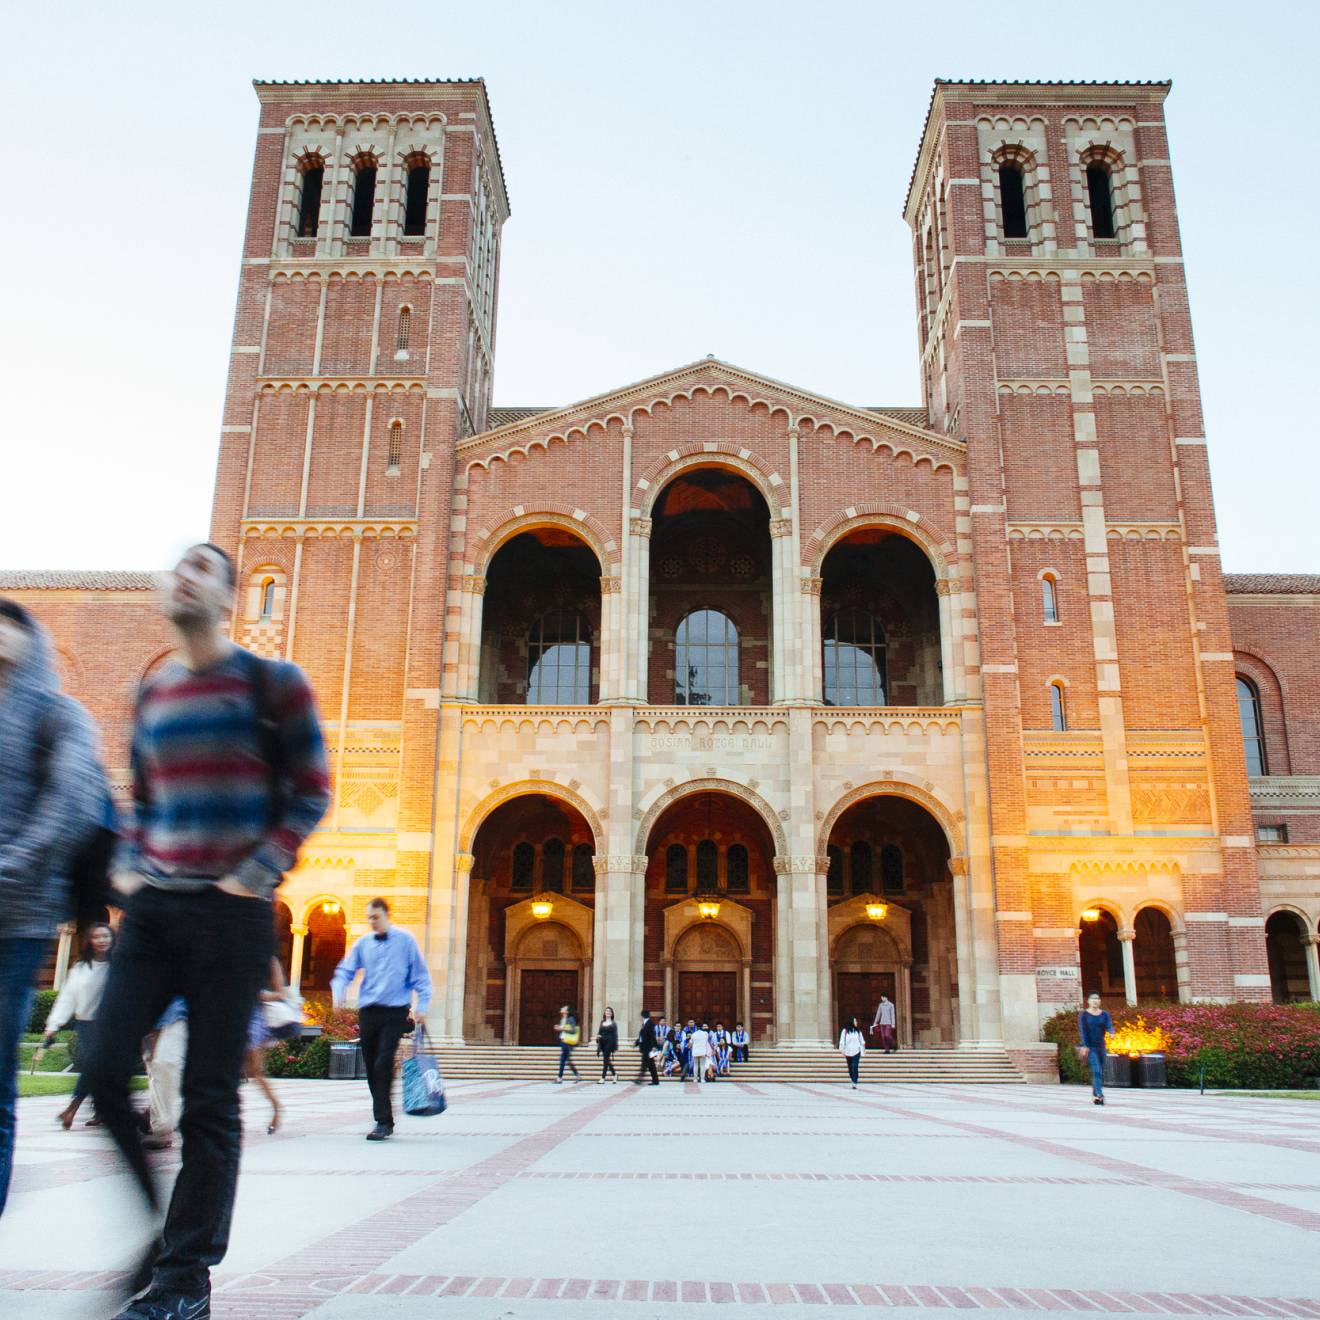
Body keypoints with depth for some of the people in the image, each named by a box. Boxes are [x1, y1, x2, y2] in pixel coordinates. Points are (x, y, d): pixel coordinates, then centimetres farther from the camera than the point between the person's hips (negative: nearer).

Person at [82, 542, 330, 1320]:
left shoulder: (272, 684, -1)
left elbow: (312, 793, -2)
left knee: (210, 1100, 0)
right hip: (153, 907, 5)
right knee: (106, 1067, -3)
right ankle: (163, 1229, 18)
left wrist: (259, 871, -12)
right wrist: (128, 866, 7)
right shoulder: (151, 694, 15)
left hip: (232, 913, -5)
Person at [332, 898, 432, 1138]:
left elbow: (420, 975, 3)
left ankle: (384, 1122, -11)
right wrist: (338, 992, -11)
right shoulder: (362, 943, 10)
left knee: (383, 1064, -15)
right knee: (371, 1067, 8)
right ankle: (383, 1118, 23)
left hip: (395, 1012, -4)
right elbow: (345, 971, 9)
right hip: (368, 1011, 4)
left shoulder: (405, 940, 2)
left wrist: (421, 1007, -5)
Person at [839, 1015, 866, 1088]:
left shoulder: (858, 1031, 6)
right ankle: (852, 1080, 28)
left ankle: (854, 1083, -13)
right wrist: (842, 1050, -7)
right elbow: (842, 1041, -3)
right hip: (848, 1052, 0)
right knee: (850, 1067, 7)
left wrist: (863, 1049, 17)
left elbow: (862, 1041, 14)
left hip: (856, 1052, 0)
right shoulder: (845, 1031, -1)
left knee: (855, 1067, -11)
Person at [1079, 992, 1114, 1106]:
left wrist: (1111, 1033, -32)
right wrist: (1084, 1046, -16)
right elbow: (1082, 1030, -7)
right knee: (1097, 1071, -17)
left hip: (1101, 1046, 4)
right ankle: (1100, 1095, -25)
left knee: (1100, 1072, 9)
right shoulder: (1084, 1014, -1)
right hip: (1090, 1047, -4)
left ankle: (1094, 1095, 22)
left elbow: (1109, 1026, -9)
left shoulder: (1104, 1014, 8)